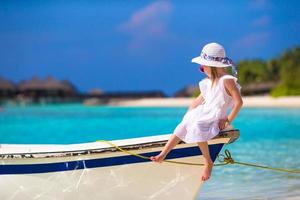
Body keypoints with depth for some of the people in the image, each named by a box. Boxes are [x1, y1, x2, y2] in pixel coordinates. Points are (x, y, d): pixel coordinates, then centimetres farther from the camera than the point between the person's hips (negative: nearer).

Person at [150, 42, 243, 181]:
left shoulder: (227, 80, -12)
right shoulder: (209, 82, 16)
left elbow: (239, 102, -18)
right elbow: (199, 100, 20)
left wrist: (228, 120, -17)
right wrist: (188, 116, 10)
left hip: (217, 119, -8)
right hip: (204, 115, 8)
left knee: (197, 128, -32)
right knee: (183, 125, -12)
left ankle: (208, 163, -20)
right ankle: (163, 154, -18)